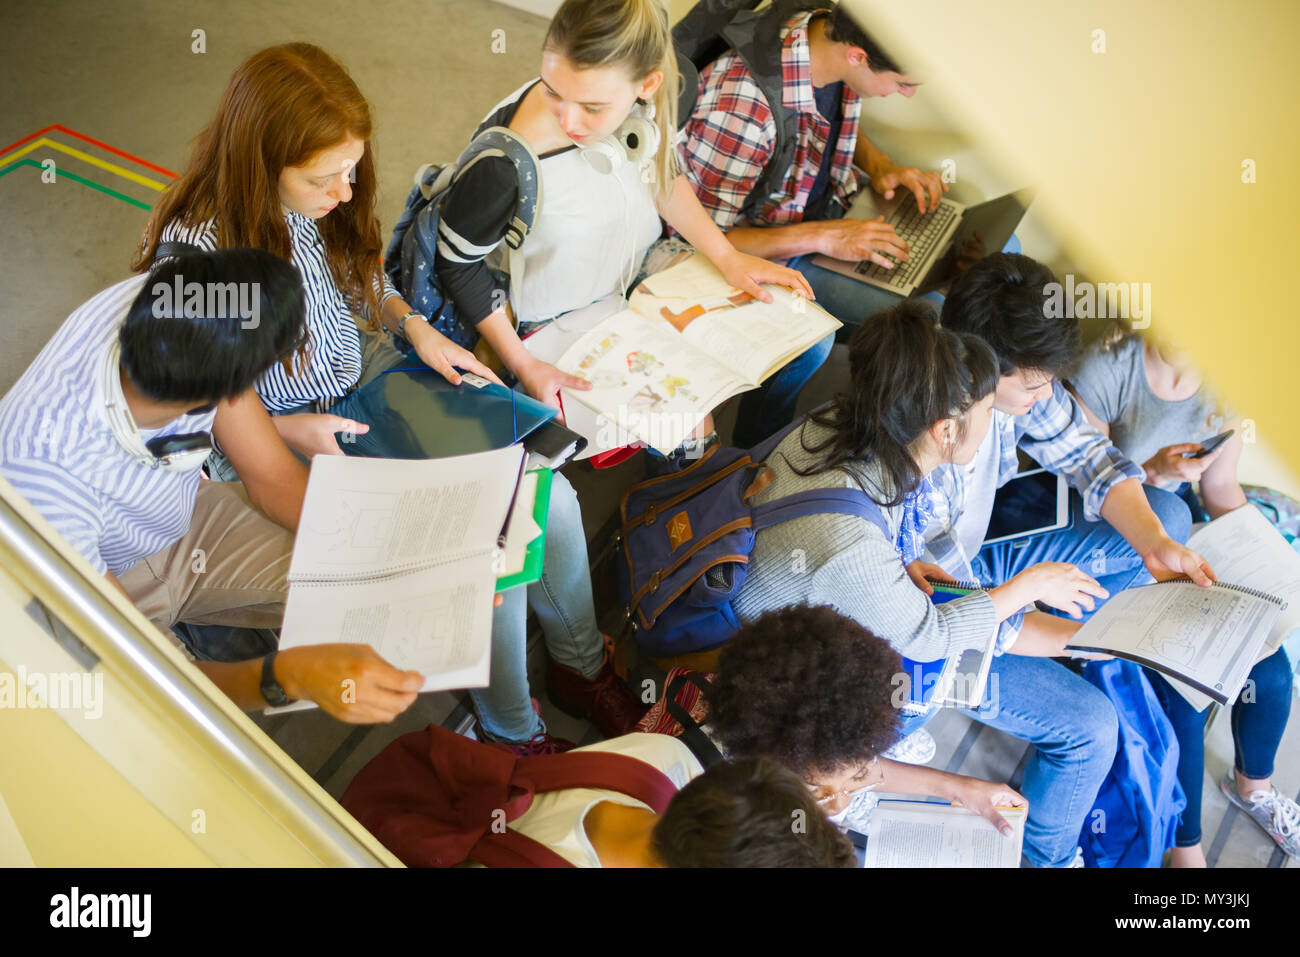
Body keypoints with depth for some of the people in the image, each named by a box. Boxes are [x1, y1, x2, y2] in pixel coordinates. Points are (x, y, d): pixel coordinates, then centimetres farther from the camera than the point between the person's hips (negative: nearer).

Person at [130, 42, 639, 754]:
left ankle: (582, 666, 20)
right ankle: (510, 733, 8)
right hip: (287, 447, -6)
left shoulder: (325, 196, -11)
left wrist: (414, 325, -7)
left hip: (368, 376, 7)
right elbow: (219, 414, -23)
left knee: (548, 497, -7)